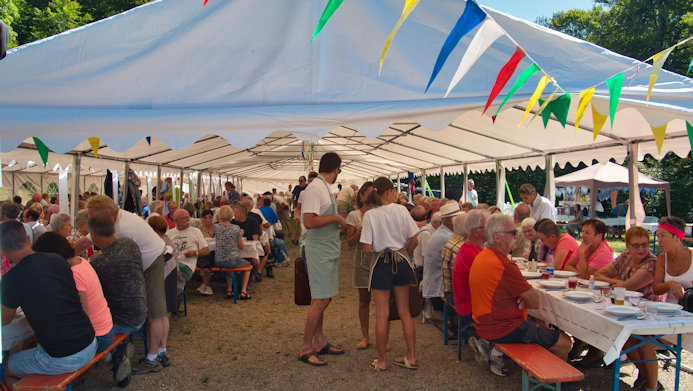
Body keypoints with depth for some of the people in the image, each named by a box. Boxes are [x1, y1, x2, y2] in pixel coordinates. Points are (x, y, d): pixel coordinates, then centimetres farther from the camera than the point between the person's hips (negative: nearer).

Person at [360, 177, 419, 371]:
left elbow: (367, 248, -13)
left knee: (381, 314, 6)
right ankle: (411, 357, 22)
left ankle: (381, 361, 15)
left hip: (381, 264, -3)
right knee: (404, 311, 14)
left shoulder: (370, 215, -10)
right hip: (402, 262, 3)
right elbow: (414, 240, -3)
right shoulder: (401, 210, -4)